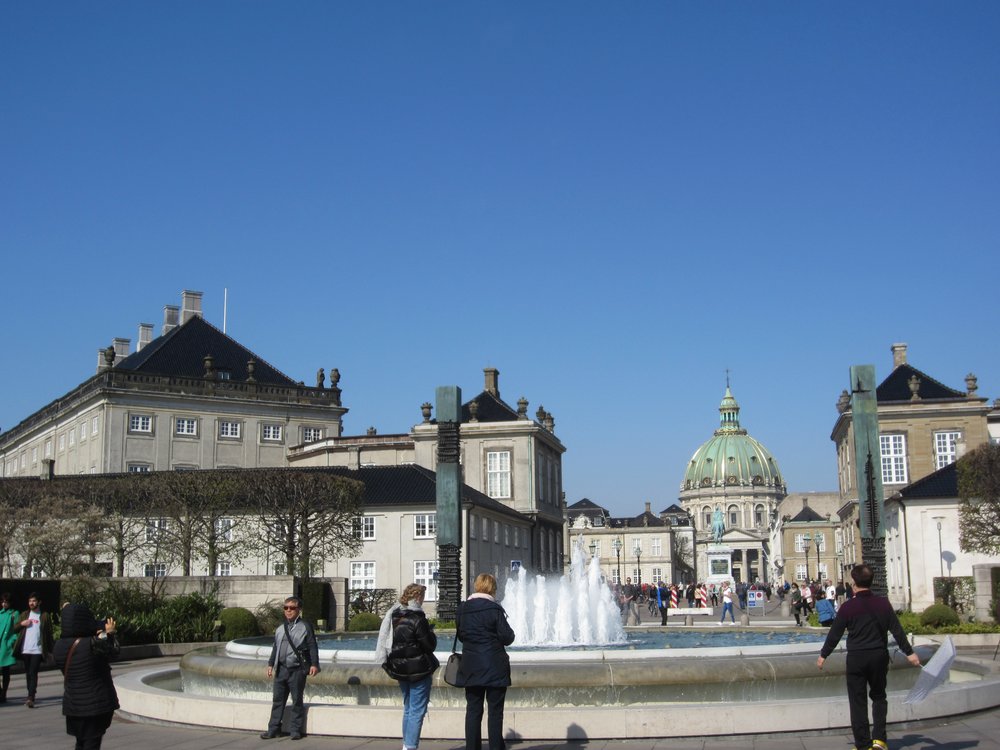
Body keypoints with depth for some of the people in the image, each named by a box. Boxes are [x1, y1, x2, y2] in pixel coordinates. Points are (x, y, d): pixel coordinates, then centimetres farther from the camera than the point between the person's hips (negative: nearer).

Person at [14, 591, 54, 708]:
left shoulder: (45, 616, 2)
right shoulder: (24, 615, 14)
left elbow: (49, 633, 1)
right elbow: (15, 628, 15)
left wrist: (51, 649, -5)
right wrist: (22, 623, -7)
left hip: (37, 650, -4)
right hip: (25, 649, 4)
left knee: (33, 673, -13)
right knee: (28, 674, 11)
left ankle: (31, 698, -19)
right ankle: (31, 696, 20)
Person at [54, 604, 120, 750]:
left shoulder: (59, 646, -6)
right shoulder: (93, 644, -22)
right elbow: (112, 651, -5)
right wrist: (110, 633, 13)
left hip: (72, 704, 5)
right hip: (97, 703, -5)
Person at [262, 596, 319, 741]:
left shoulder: (305, 627, -2)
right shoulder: (280, 629, 14)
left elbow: (313, 647, -5)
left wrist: (314, 664, -12)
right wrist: (270, 664, 16)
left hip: (297, 670, -5)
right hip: (281, 669, 5)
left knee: (297, 701, 2)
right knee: (277, 699, 6)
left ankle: (295, 729, 9)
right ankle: (273, 729, 11)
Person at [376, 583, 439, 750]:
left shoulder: (393, 616, 6)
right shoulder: (417, 619, -17)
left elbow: (386, 641, 14)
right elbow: (430, 645, -13)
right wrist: (430, 632, 4)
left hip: (399, 668, 8)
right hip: (419, 670, -7)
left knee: (408, 709, 19)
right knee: (417, 711, -2)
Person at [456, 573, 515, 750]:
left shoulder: (462, 609, 4)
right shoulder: (494, 609, -12)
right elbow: (507, 637, -11)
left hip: (470, 667, 4)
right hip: (495, 667, -4)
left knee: (473, 710, 9)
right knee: (495, 711, 3)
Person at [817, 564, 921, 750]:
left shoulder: (848, 607, -8)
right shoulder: (883, 603, -2)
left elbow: (834, 634, -3)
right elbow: (897, 630, 0)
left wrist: (823, 655, 9)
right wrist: (909, 653, 10)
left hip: (856, 658, -2)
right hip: (879, 656, 3)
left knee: (858, 701, 6)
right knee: (879, 696, 20)